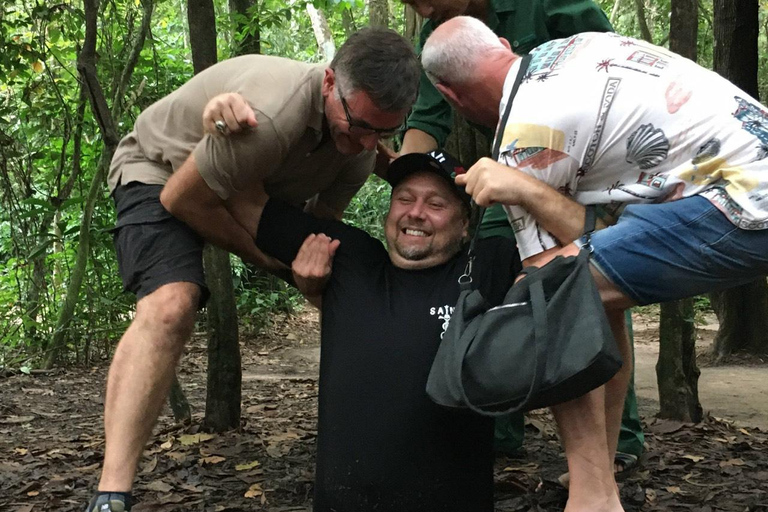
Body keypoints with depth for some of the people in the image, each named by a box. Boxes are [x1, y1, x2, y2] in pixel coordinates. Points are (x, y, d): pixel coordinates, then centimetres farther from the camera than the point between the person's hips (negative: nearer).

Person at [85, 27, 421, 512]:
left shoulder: (361, 146, -17)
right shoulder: (269, 117, -41)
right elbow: (180, 199, -28)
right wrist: (256, 252, -16)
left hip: (252, 187, 8)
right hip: (162, 172, -8)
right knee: (169, 307, -32)